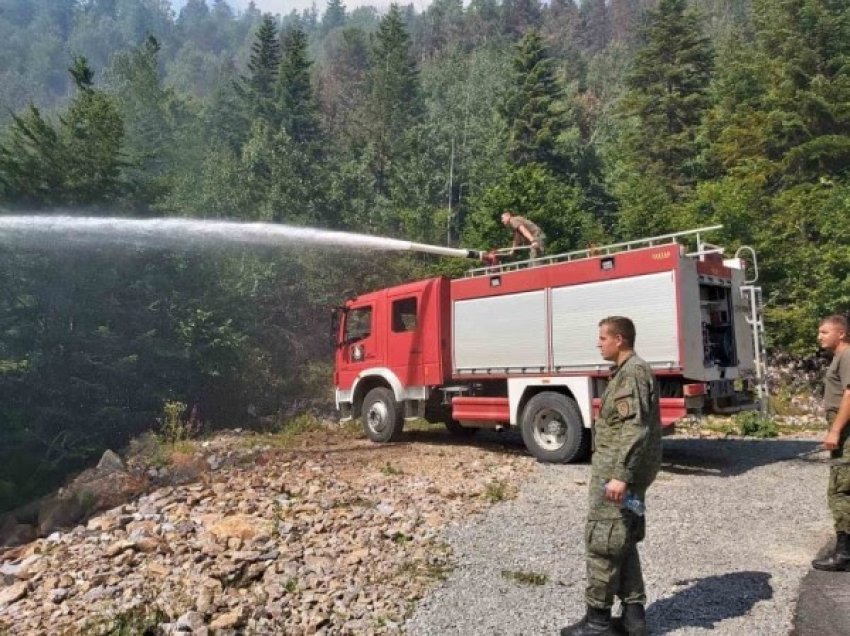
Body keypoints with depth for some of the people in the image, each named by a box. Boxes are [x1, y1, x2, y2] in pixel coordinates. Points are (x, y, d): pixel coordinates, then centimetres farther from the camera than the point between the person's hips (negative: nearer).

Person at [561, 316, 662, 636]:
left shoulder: (633, 372, -15)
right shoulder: (627, 372, 16)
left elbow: (636, 429, -23)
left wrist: (620, 475, -26)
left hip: (618, 471, -10)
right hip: (622, 469, 10)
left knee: (602, 542, -3)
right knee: (623, 543, 15)